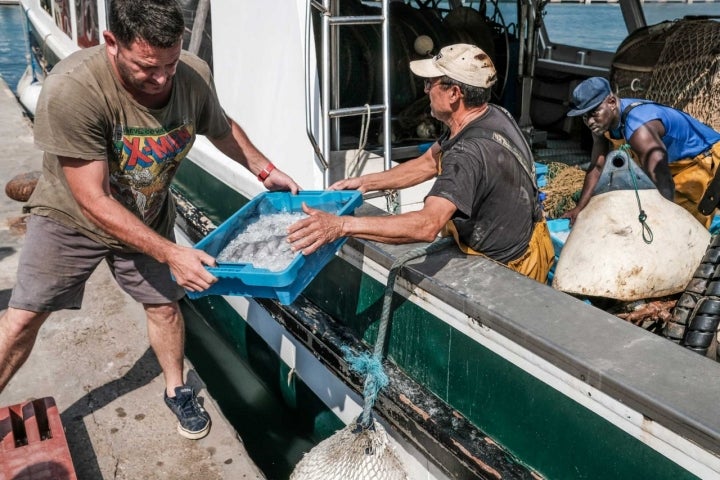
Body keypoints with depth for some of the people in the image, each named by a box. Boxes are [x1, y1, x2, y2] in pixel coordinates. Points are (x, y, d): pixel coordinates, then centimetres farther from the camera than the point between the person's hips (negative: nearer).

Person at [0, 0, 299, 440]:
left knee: (164, 304, 11)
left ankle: (177, 391, 36)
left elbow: (221, 128, 3)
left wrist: (265, 170, -3)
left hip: (148, 218, 3)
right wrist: (170, 253, -37)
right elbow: (95, 201, -33)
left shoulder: (195, 77, -23)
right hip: (71, 218, -3)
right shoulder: (71, 91, -38)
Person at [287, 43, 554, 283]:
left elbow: (426, 226, -46)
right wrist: (365, 182, 0)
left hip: (507, 270, -8)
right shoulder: (492, 116, -3)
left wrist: (341, 225, -48)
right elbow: (428, 163, 6)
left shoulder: (469, 154, -34)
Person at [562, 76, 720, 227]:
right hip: (674, 162, 9)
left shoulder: (638, 128, -40)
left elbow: (663, 183, -43)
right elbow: (597, 167, -3)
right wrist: (580, 207, -6)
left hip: (707, 158, -9)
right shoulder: (602, 121, -10)